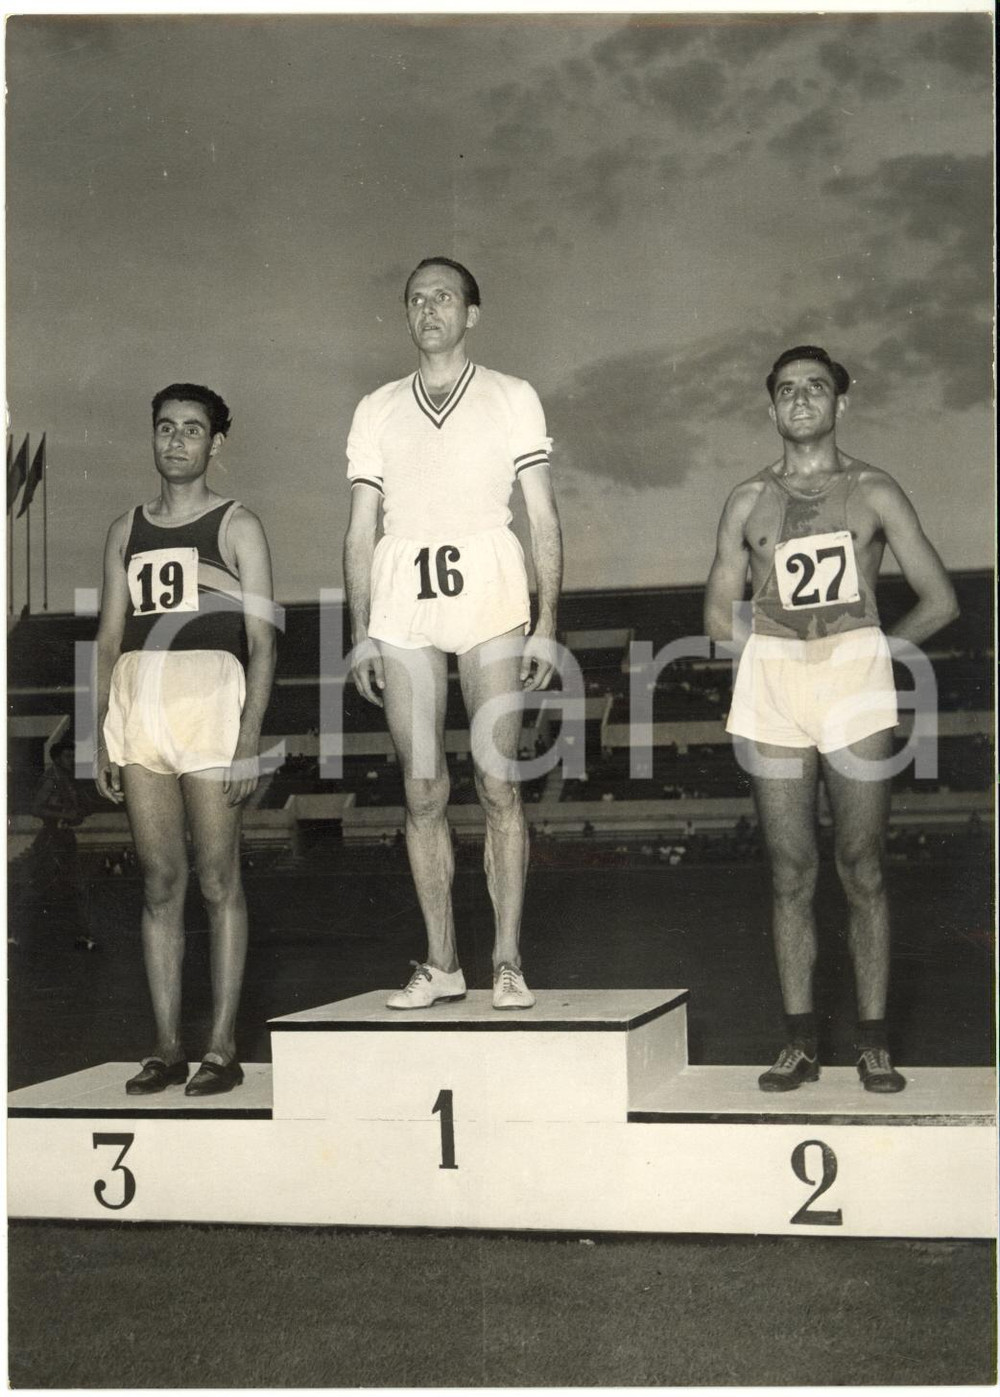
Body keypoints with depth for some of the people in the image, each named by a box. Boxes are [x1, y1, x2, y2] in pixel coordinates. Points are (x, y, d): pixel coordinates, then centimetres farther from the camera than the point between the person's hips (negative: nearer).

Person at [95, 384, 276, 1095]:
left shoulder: (237, 526, 6)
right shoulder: (127, 531, 19)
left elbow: (262, 641, -1)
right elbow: (109, 639, 18)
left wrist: (250, 736, -11)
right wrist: (102, 737, 10)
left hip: (209, 696, -4)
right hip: (137, 697, 4)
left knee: (218, 879, -3)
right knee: (160, 882, 4)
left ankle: (223, 1046, 2)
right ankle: (168, 1046, 9)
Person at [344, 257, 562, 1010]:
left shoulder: (512, 398, 10)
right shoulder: (377, 410, 16)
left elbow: (544, 519, 6)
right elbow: (360, 531, 14)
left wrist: (547, 626, -3)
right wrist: (360, 635, 6)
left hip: (490, 597, -2)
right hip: (402, 606, 2)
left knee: (498, 782, -7)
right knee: (422, 790, 2)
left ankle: (508, 960, 0)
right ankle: (441, 962, 9)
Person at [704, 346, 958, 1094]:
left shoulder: (873, 491, 7)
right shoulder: (748, 500, 13)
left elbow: (939, 600, 6)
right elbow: (720, 612, 17)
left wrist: (870, 651, 7)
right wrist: (781, 647, 8)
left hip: (856, 684, -2)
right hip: (771, 682, 2)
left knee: (863, 870, -2)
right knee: (791, 872, 2)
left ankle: (875, 1042, 3)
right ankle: (801, 1040, 7)